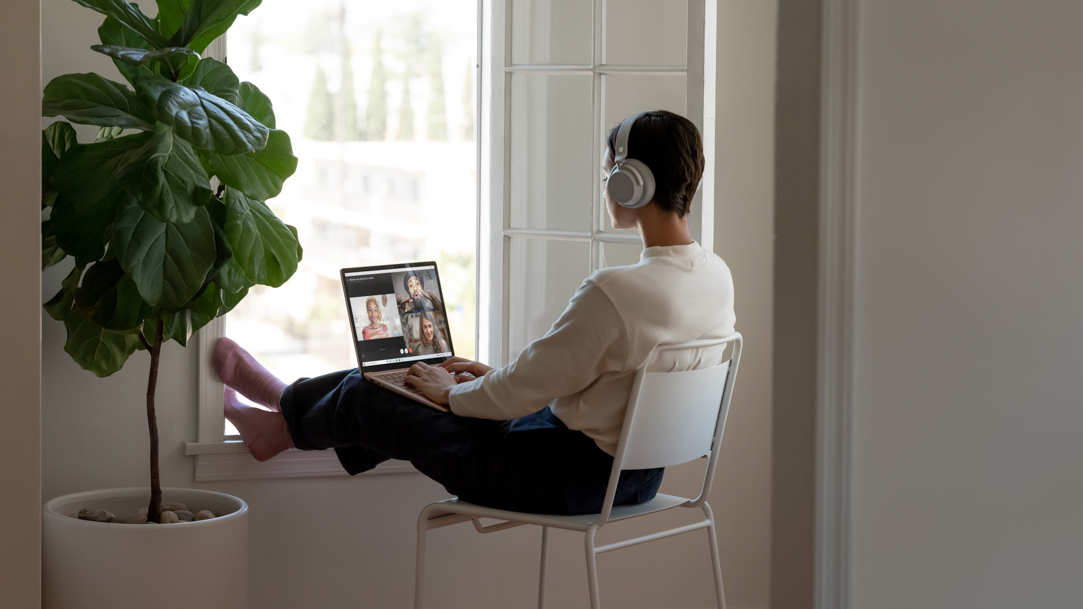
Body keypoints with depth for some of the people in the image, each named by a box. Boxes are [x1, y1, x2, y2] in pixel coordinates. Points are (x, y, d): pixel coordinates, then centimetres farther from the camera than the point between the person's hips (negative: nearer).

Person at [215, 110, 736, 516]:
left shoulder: (614, 292, -30)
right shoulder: (716, 276, -2)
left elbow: (520, 392, -19)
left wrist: (452, 392, 2)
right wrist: (496, 375, 14)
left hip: (568, 478, -8)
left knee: (365, 395, 12)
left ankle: (283, 425, 44)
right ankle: (292, 399, 46)